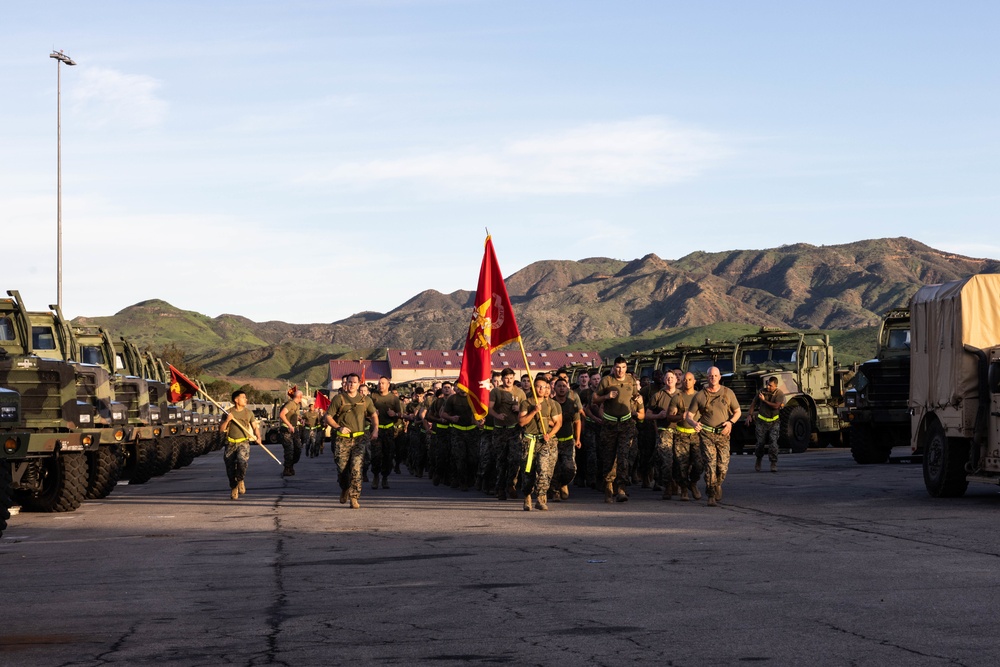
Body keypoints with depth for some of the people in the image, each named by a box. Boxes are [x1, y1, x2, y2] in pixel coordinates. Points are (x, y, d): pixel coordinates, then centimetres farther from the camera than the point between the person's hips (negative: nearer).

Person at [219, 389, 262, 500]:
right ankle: (233, 489, 20)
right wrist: (227, 420, -12)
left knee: (242, 461, -27)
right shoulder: (228, 413, 5)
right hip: (230, 444, 1)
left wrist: (258, 437, -7)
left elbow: (255, 426, 11)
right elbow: (221, 430, 4)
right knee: (230, 468, 0)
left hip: (243, 442, -1)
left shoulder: (248, 413, 9)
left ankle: (240, 480, 0)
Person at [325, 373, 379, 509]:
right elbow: (328, 416, 3)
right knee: (342, 469, 4)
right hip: (342, 439, -1)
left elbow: (374, 414, 25)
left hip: (359, 438, 1)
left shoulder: (365, 400, 11)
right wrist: (338, 427, -12)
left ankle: (354, 497, -10)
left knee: (356, 468, -13)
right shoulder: (338, 398, 4)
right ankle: (344, 490, 34)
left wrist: (375, 429, 10)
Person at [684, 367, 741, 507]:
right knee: (710, 464, -13)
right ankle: (711, 495, -7)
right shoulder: (700, 395, 3)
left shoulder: (728, 393, 8)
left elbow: (737, 412, 15)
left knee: (723, 466, -3)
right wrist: (694, 423, -20)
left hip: (723, 434, 1)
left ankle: (717, 485, 29)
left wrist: (730, 422, -6)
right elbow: (689, 415, 4)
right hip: (706, 433, -1)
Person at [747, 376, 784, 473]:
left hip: (774, 422, -2)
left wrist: (764, 400, -17)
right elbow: (753, 404, 9)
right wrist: (749, 415, 1)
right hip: (762, 421, 2)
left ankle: (773, 463, -9)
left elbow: (776, 406, -21)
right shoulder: (761, 392, 0)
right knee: (760, 442, 1)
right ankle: (758, 459, 27)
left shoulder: (780, 394, -8)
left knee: (773, 441, -15)